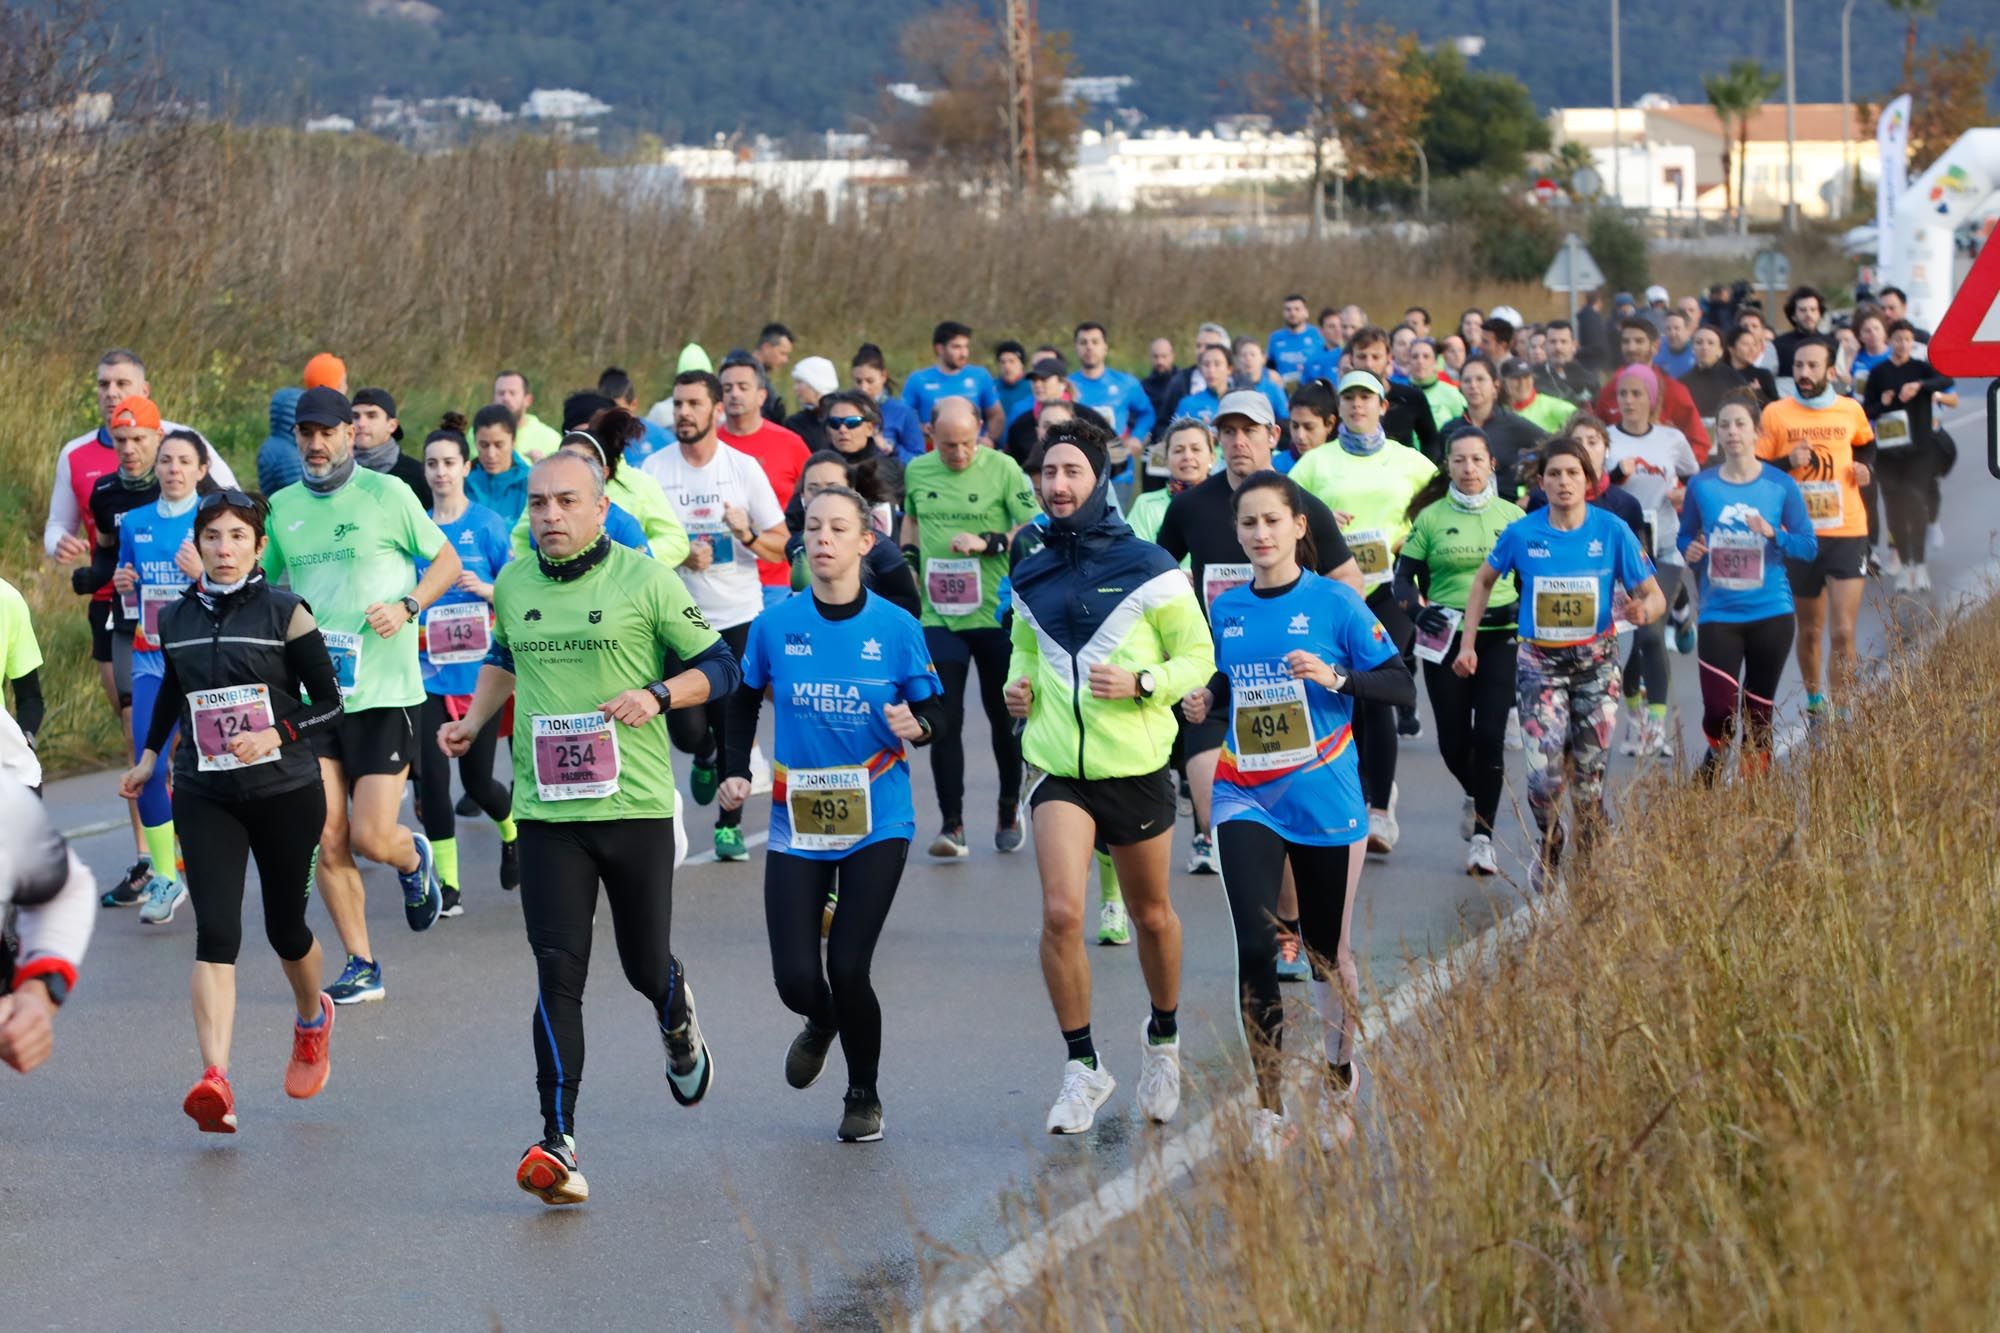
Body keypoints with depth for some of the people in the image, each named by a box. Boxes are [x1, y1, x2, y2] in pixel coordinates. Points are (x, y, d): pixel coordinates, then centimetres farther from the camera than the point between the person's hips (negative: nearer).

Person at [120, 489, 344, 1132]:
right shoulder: (176, 619, 5)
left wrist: (275, 735, -18)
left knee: (284, 927, 12)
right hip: (205, 796, 2)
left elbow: (331, 705, -4)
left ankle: (313, 1019, 46)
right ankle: (215, 1081, -25)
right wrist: (149, 754, 31)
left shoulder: (284, 613, -6)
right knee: (216, 931, -14)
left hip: (285, 793, -2)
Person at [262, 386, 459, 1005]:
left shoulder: (386, 494, -4)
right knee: (328, 841, -1)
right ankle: (361, 966, 11)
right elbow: (265, 586, 21)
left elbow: (446, 559, 5)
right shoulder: (282, 507, 9)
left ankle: (413, 858, 29)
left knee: (373, 838, -7)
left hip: (383, 691, -4)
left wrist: (407, 606, -12)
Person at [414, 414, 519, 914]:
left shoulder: (488, 525, -4)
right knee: (431, 776, -7)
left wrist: (484, 589, -19)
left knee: (477, 779, 4)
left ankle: (512, 832, 37)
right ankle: (447, 884, 1)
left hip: (479, 670, -2)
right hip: (428, 670, 2)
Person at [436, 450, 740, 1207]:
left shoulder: (646, 580, -4)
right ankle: (558, 1144, -13)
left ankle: (677, 1021, 47)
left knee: (645, 966, 9)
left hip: (636, 804, -2)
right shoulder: (512, 587, 8)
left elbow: (719, 667, 1)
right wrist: (474, 722, 16)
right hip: (545, 811, 2)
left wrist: (657, 696, -16)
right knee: (558, 974, -10)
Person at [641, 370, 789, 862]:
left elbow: (781, 544, 3)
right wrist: (680, 554, -16)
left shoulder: (745, 468, 0)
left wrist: (748, 535, -18)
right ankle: (705, 758, 31)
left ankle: (730, 824, 15)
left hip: (739, 616, 0)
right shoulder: (654, 469, -1)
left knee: (735, 726, -1)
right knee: (686, 728, -6)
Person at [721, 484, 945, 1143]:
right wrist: (737, 773, 3)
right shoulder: (775, 625, -1)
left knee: (848, 969, -10)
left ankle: (864, 1096, 17)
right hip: (797, 823, 2)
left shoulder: (896, 627, -5)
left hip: (877, 823, -2)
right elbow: (744, 699, 15)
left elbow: (935, 713, 1)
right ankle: (821, 1024, 36)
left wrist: (916, 726, -21)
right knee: (796, 978, -5)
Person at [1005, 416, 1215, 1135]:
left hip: (1135, 769, -2)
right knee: (1061, 914, -14)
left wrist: (1141, 683, -18)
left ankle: (1163, 1037, 39)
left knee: (1151, 914, 13)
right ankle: (1082, 1066, -1)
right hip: (1058, 769, 2)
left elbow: (1199, 656, -1)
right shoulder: (1031, 577, 7)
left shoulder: (1148, 569, -6)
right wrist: (1018, 685, 3)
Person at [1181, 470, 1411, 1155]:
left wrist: (1334, 676, -21)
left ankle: (1339, 1080, 34)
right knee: (1255, 945, -14)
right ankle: (1269, 1106, -9)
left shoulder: (1335, 602, -5)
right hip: (1246, 799, 2)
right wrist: (1204, 697, 0)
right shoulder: (1227, 609, 7)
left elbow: (1401, 687, -6)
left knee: (1328, 953, 9)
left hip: (1324, 800, -2)